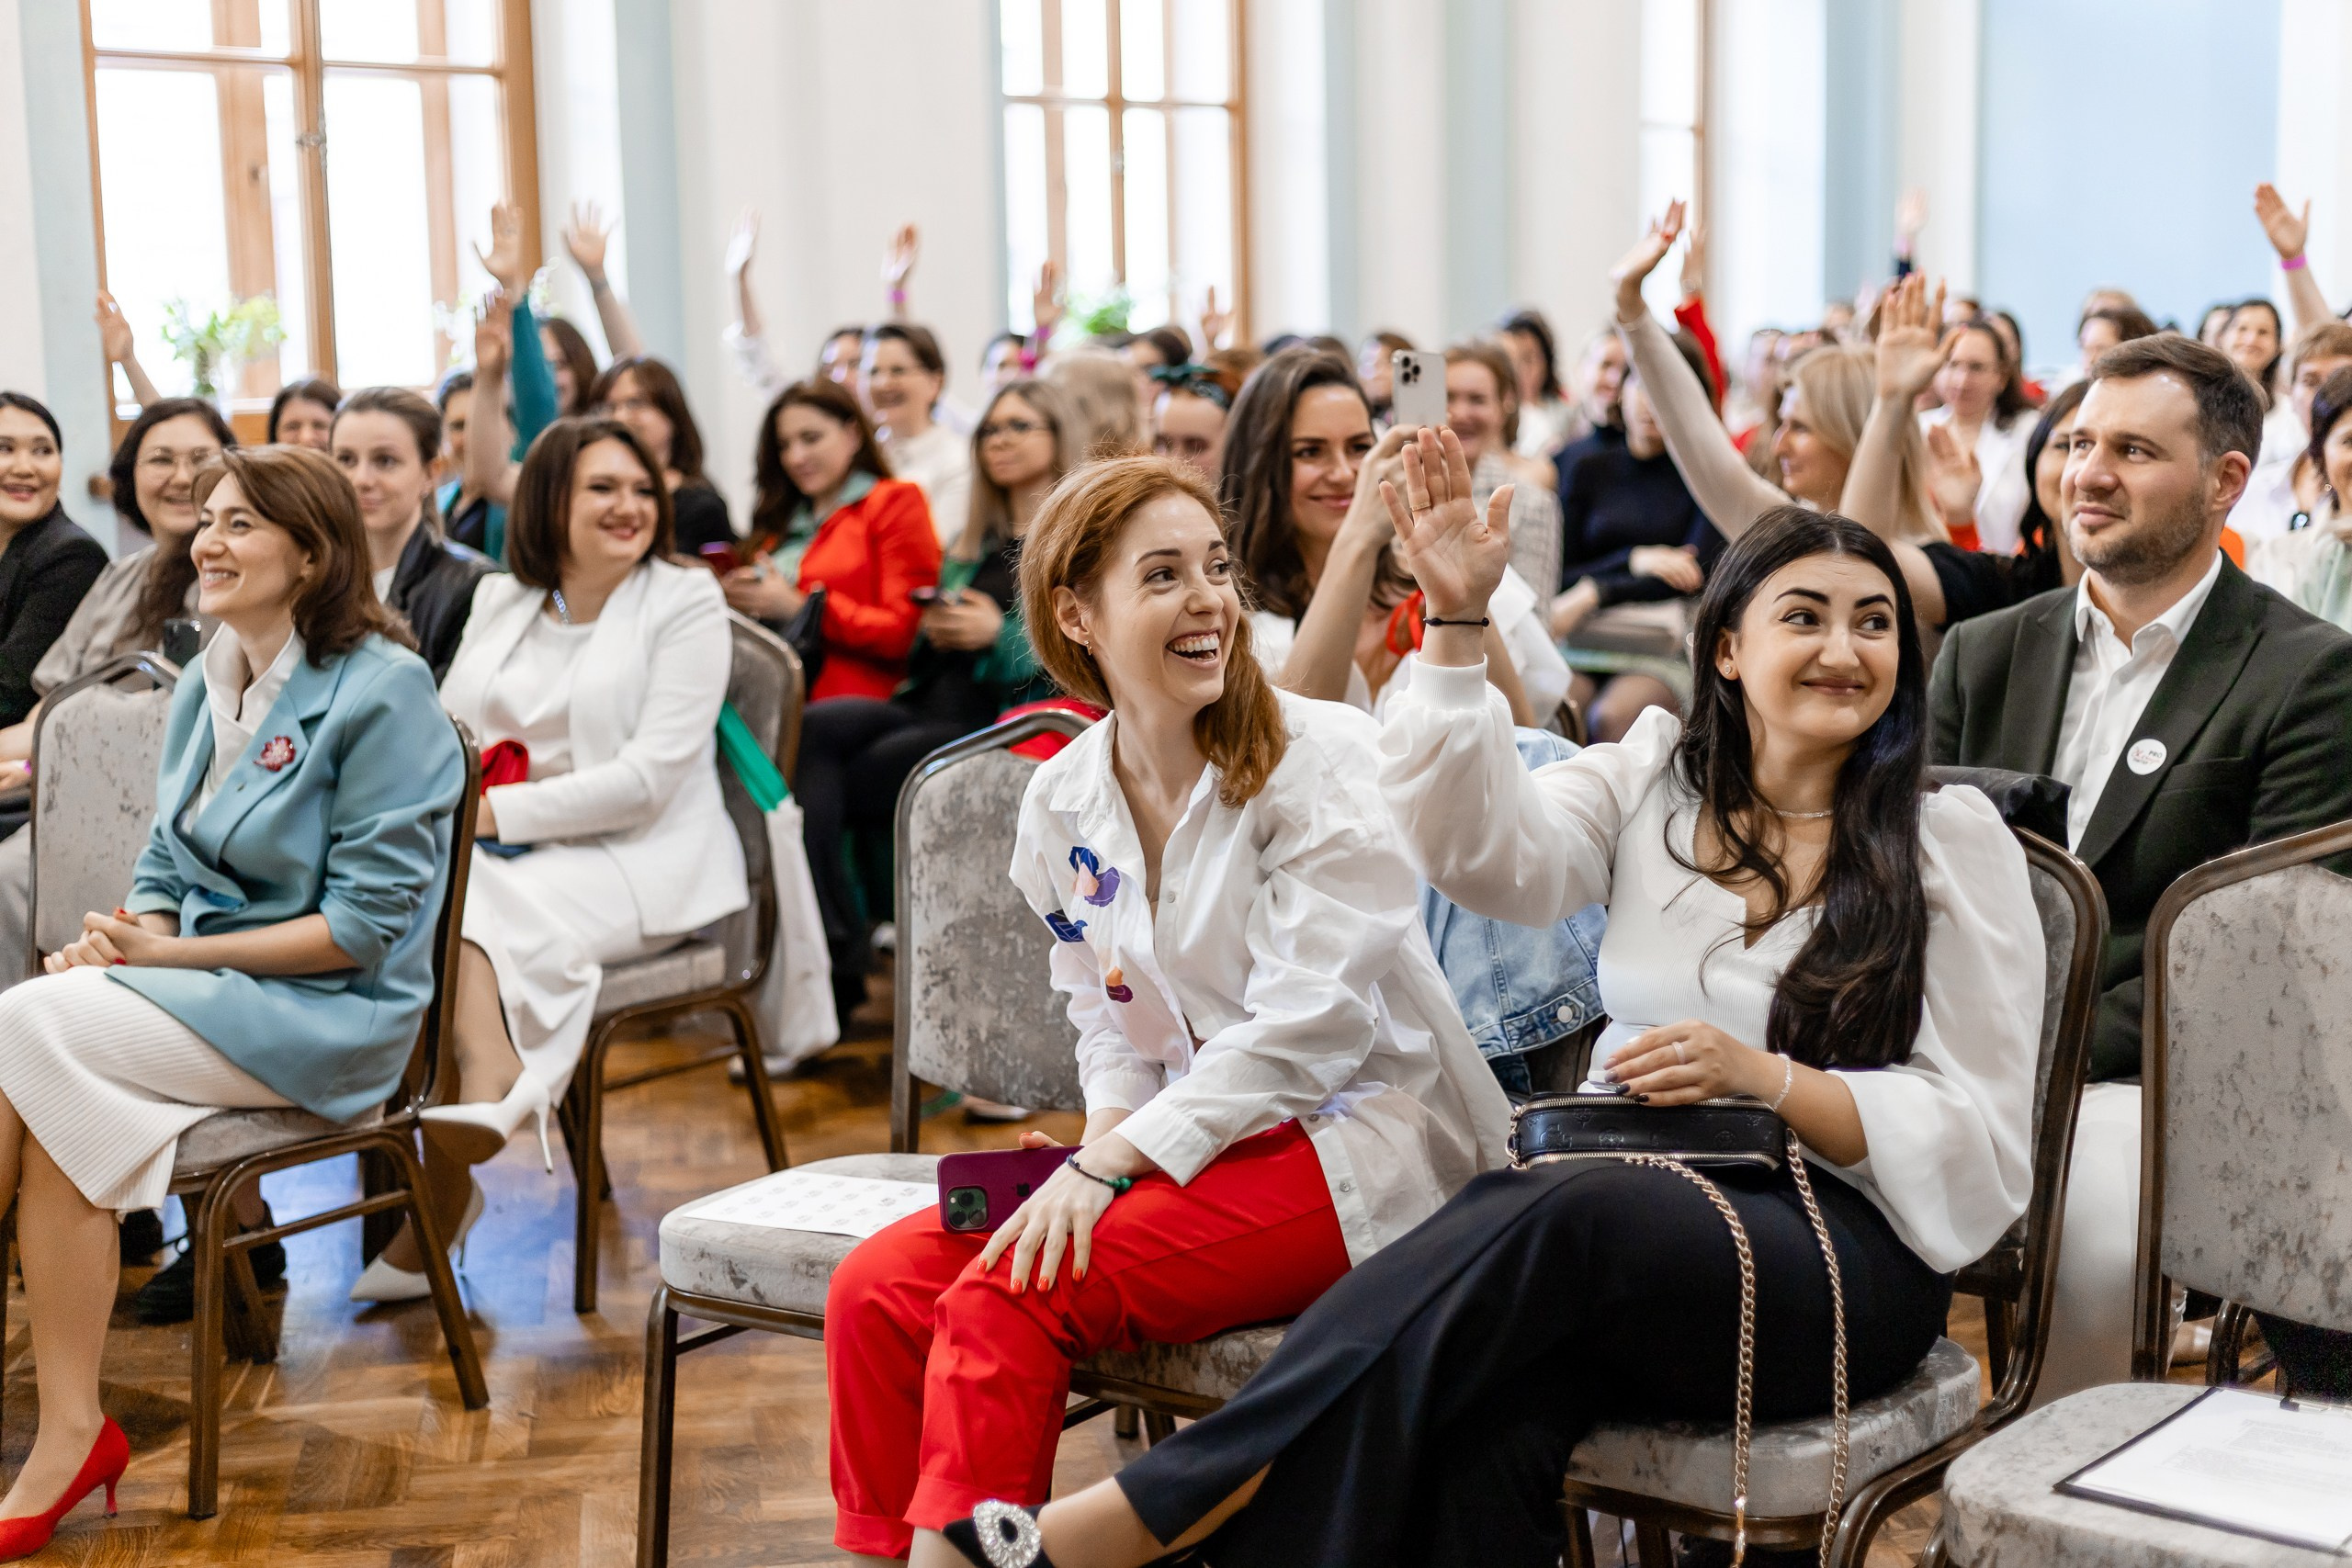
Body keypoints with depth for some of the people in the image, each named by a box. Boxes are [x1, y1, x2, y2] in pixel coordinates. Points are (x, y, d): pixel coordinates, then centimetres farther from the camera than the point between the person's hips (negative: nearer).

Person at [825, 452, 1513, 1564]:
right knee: (878, 1286, -10)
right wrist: (1106, 1129, -7)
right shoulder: (1062, 803, 7)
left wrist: (1112, 1163, -23)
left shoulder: (1320, 760, -12)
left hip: (1358, 1147, -6)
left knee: (1005, 1299, -26)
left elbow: (1309, 1022, -19)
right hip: (1199, 1135, 6)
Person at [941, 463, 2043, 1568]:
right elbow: (1490, 852, -7)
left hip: (1845, 1261, -2)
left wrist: (1766, 1077, -13)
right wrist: (1458, 624, -18)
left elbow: (1983, 1137, 2)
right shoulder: (1651, 778, 12)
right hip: (1640, 1210, 2)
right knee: (1493, 1402, -38)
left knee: (1547, 1214, -36)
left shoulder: (1956, 844, 6)